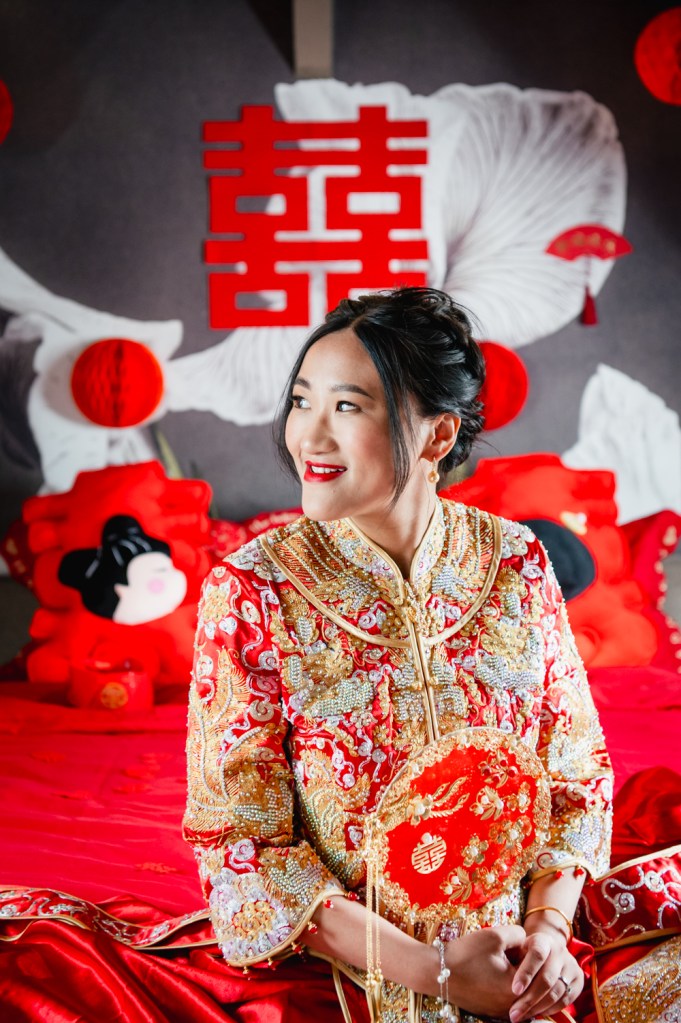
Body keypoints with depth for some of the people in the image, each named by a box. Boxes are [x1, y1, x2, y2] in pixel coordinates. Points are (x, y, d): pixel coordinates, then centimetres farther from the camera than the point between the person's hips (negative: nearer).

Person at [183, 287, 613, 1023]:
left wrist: (549, 925, -9)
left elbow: (578, 772, 7)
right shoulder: (251, 589, -9)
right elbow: (237, 844, -9)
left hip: (521, 958, 3)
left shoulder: (515, 562, -1)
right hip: (340, 963, -3)